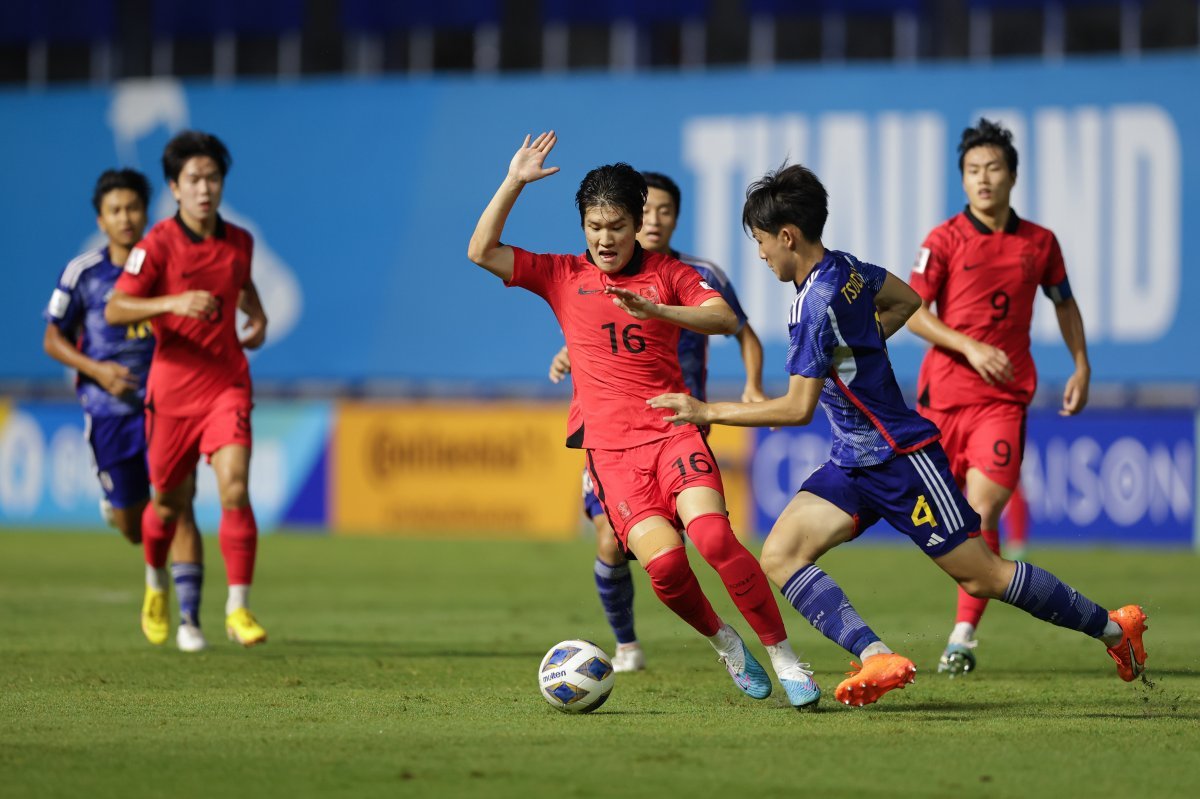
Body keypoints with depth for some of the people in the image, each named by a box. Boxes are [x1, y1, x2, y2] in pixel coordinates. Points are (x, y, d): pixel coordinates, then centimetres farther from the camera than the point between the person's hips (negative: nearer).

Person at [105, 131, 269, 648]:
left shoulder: (239, 242, 4)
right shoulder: (157, 245, -10)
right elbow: (115, 309, -19)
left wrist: (258, 318, 10)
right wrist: (174, 303, -32)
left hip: (227, 385, 2)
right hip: (172, 389, -2)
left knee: (235, 491, -17)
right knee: (168, 501, 13)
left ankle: (238, 609, -13)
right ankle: (156, 585, 43)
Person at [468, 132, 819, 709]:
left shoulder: (667, 273, 10)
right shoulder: (563, 277, 12)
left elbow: (724, 319, -6)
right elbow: (482, 252, 5)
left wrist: (656, 310, -21)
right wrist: (514, 183, -2)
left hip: (672, 430, -1)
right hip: (610, 445, 1)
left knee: (712, 536, -26)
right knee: (663, 559, -22)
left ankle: (784, 659, -16)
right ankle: (724, 643, 6)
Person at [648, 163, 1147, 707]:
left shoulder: (815, 306, -23)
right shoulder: (847, 269, 4)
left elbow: (798, 408, -25)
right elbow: (906, 299, 23)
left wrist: (709, 412, -18)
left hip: (900, 456, -10)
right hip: (856, 461, 10)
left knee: (981, 575, -1)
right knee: (779, 557, -7)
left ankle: (1113, 627, 15)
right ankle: (877, 659, -18)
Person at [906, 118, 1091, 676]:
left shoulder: (1039, 243, 6)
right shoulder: (945, 239, -2)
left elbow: (1064, 302, 23)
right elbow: (910, 310, -6)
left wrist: (1081, 367, 17)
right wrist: (971, 347, -16)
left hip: (1004, 397, 0)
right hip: (944, 392, 0)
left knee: (982, 511, -14)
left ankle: (964, 636, -12)